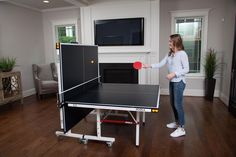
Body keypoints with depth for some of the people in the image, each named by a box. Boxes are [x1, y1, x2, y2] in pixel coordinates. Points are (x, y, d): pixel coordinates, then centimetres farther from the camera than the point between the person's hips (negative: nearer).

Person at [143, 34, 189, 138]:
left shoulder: (182, 54, -12)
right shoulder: (169, 54, 9)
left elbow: (186, 69, -13)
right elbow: (161, 64, 8)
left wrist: (174, 74, -22)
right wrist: (149, 66, -3)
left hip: (179, 82, -8)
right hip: (172, 82, 8)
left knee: (178, 104, -5)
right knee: (173, 104, 16)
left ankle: (181, 129, 6)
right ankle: (177, 122, 34)